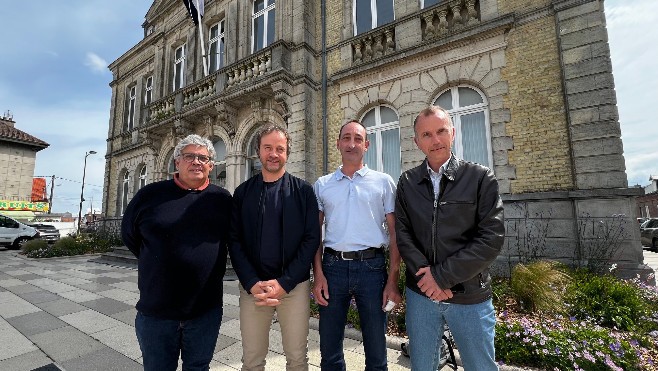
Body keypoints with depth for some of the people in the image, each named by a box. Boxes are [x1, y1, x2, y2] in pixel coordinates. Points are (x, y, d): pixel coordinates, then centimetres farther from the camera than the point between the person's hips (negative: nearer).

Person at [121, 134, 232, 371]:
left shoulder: (222, 199, -2)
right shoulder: (150, 194, -3)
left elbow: (233, 240, 9)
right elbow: (130, 236, 9)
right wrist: (159, 262, 8)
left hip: (206, 311, 0)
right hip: (156, 311, 0)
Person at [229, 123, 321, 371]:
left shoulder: (303, 191, 0)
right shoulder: (243, 192, 5)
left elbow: (312, 239, -5)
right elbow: (234, 241, 1)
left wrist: (284, 282, -12)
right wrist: (253, 284, -10)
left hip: (294, 286, -1)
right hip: (252, 287, 2)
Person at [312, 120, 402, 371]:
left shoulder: (383, 182, 3)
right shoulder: (322, 185, 7)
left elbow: (394, 233, 2)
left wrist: (392, 280, -4)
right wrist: (318, 274, -2)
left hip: (372, 265, -1)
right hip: (333, 265, 2)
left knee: (376, 349, 13)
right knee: (329, 349, 15)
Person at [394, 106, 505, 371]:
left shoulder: (481, 177, -4)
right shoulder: (407, 182, 3)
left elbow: (492, 238, -11)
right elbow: (403, 234, -1)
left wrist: (441, 275, -15)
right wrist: (424, 274, -15)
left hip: (470, 296, -1)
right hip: (420, 293, 2)